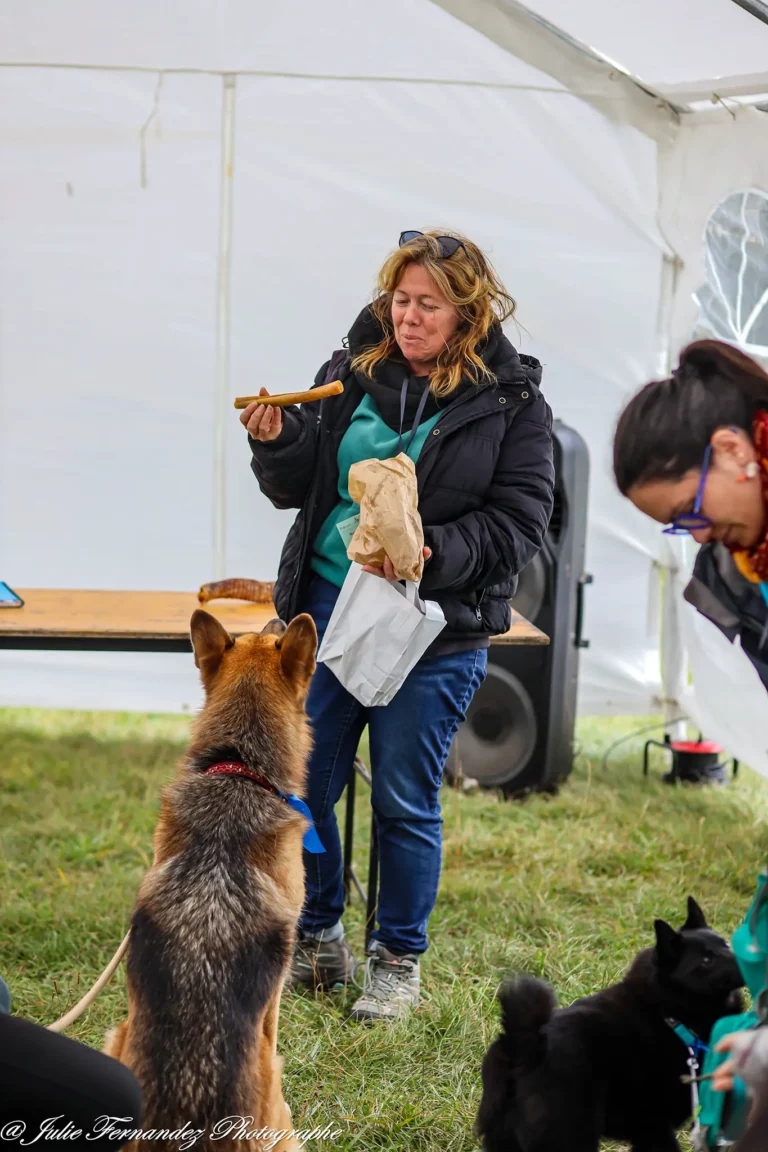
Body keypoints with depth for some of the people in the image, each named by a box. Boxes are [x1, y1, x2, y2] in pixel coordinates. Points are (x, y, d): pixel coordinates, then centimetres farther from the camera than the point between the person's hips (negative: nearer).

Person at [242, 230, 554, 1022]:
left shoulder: (512, 400, -4)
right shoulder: (351, 374, 5)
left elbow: (520, 520, -7)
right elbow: (299, 488, 11)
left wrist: (433, 553, -21)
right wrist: (277, 442, -10)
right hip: (328, 606, 4)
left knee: (404, 801, 4)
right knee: (299, 782, 6)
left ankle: (397, 961, 22)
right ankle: (317, 942, 25)